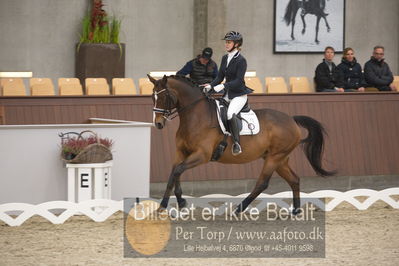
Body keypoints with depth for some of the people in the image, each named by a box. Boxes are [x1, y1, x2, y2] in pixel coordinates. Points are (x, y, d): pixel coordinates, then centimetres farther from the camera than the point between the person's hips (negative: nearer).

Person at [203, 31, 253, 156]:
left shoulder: (241, 60, -12)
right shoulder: (225, 58, 11)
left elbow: (238, 81, -19)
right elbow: (220, 76, 13)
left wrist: (223, 86, -29)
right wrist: (210, 86, -5)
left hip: (239, 95, -9)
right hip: (227, 94, 9)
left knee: (231, 114, -32)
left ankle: (237, 144, -30)